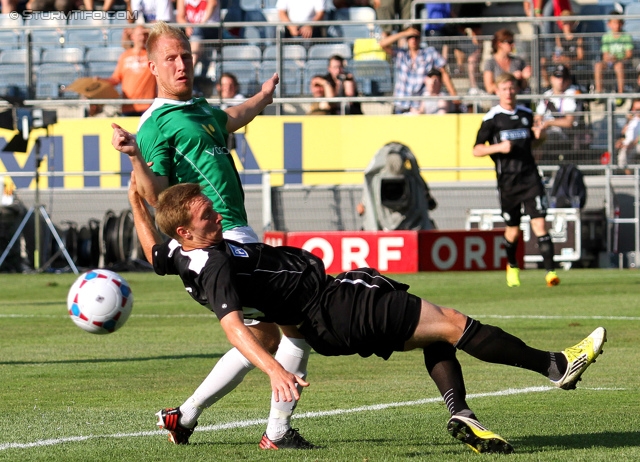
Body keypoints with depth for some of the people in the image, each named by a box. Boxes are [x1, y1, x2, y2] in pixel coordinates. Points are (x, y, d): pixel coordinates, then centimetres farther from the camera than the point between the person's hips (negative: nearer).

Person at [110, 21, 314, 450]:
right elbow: (157, 197, -17)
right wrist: (136, 156, -34)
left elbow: (229, 119, 43)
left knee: (265, 336, 14)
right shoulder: (156, 124, -9)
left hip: (236, 235, 10)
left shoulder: (199, 109, 18)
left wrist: (262, 97, 60)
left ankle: (185, 416, 15)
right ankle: (278, 432, -6)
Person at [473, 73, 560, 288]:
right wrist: (499, 147, -16)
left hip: (530, 176, 1)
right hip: (507, 179, -1)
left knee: (539, 223, -12)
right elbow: (477, 150, 0)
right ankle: (512, 267, 36)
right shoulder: (491, 118, -1)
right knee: (512, 229, 9)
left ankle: (550, 271, -17)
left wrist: (539, 135, 3)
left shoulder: (526, 114, 10)